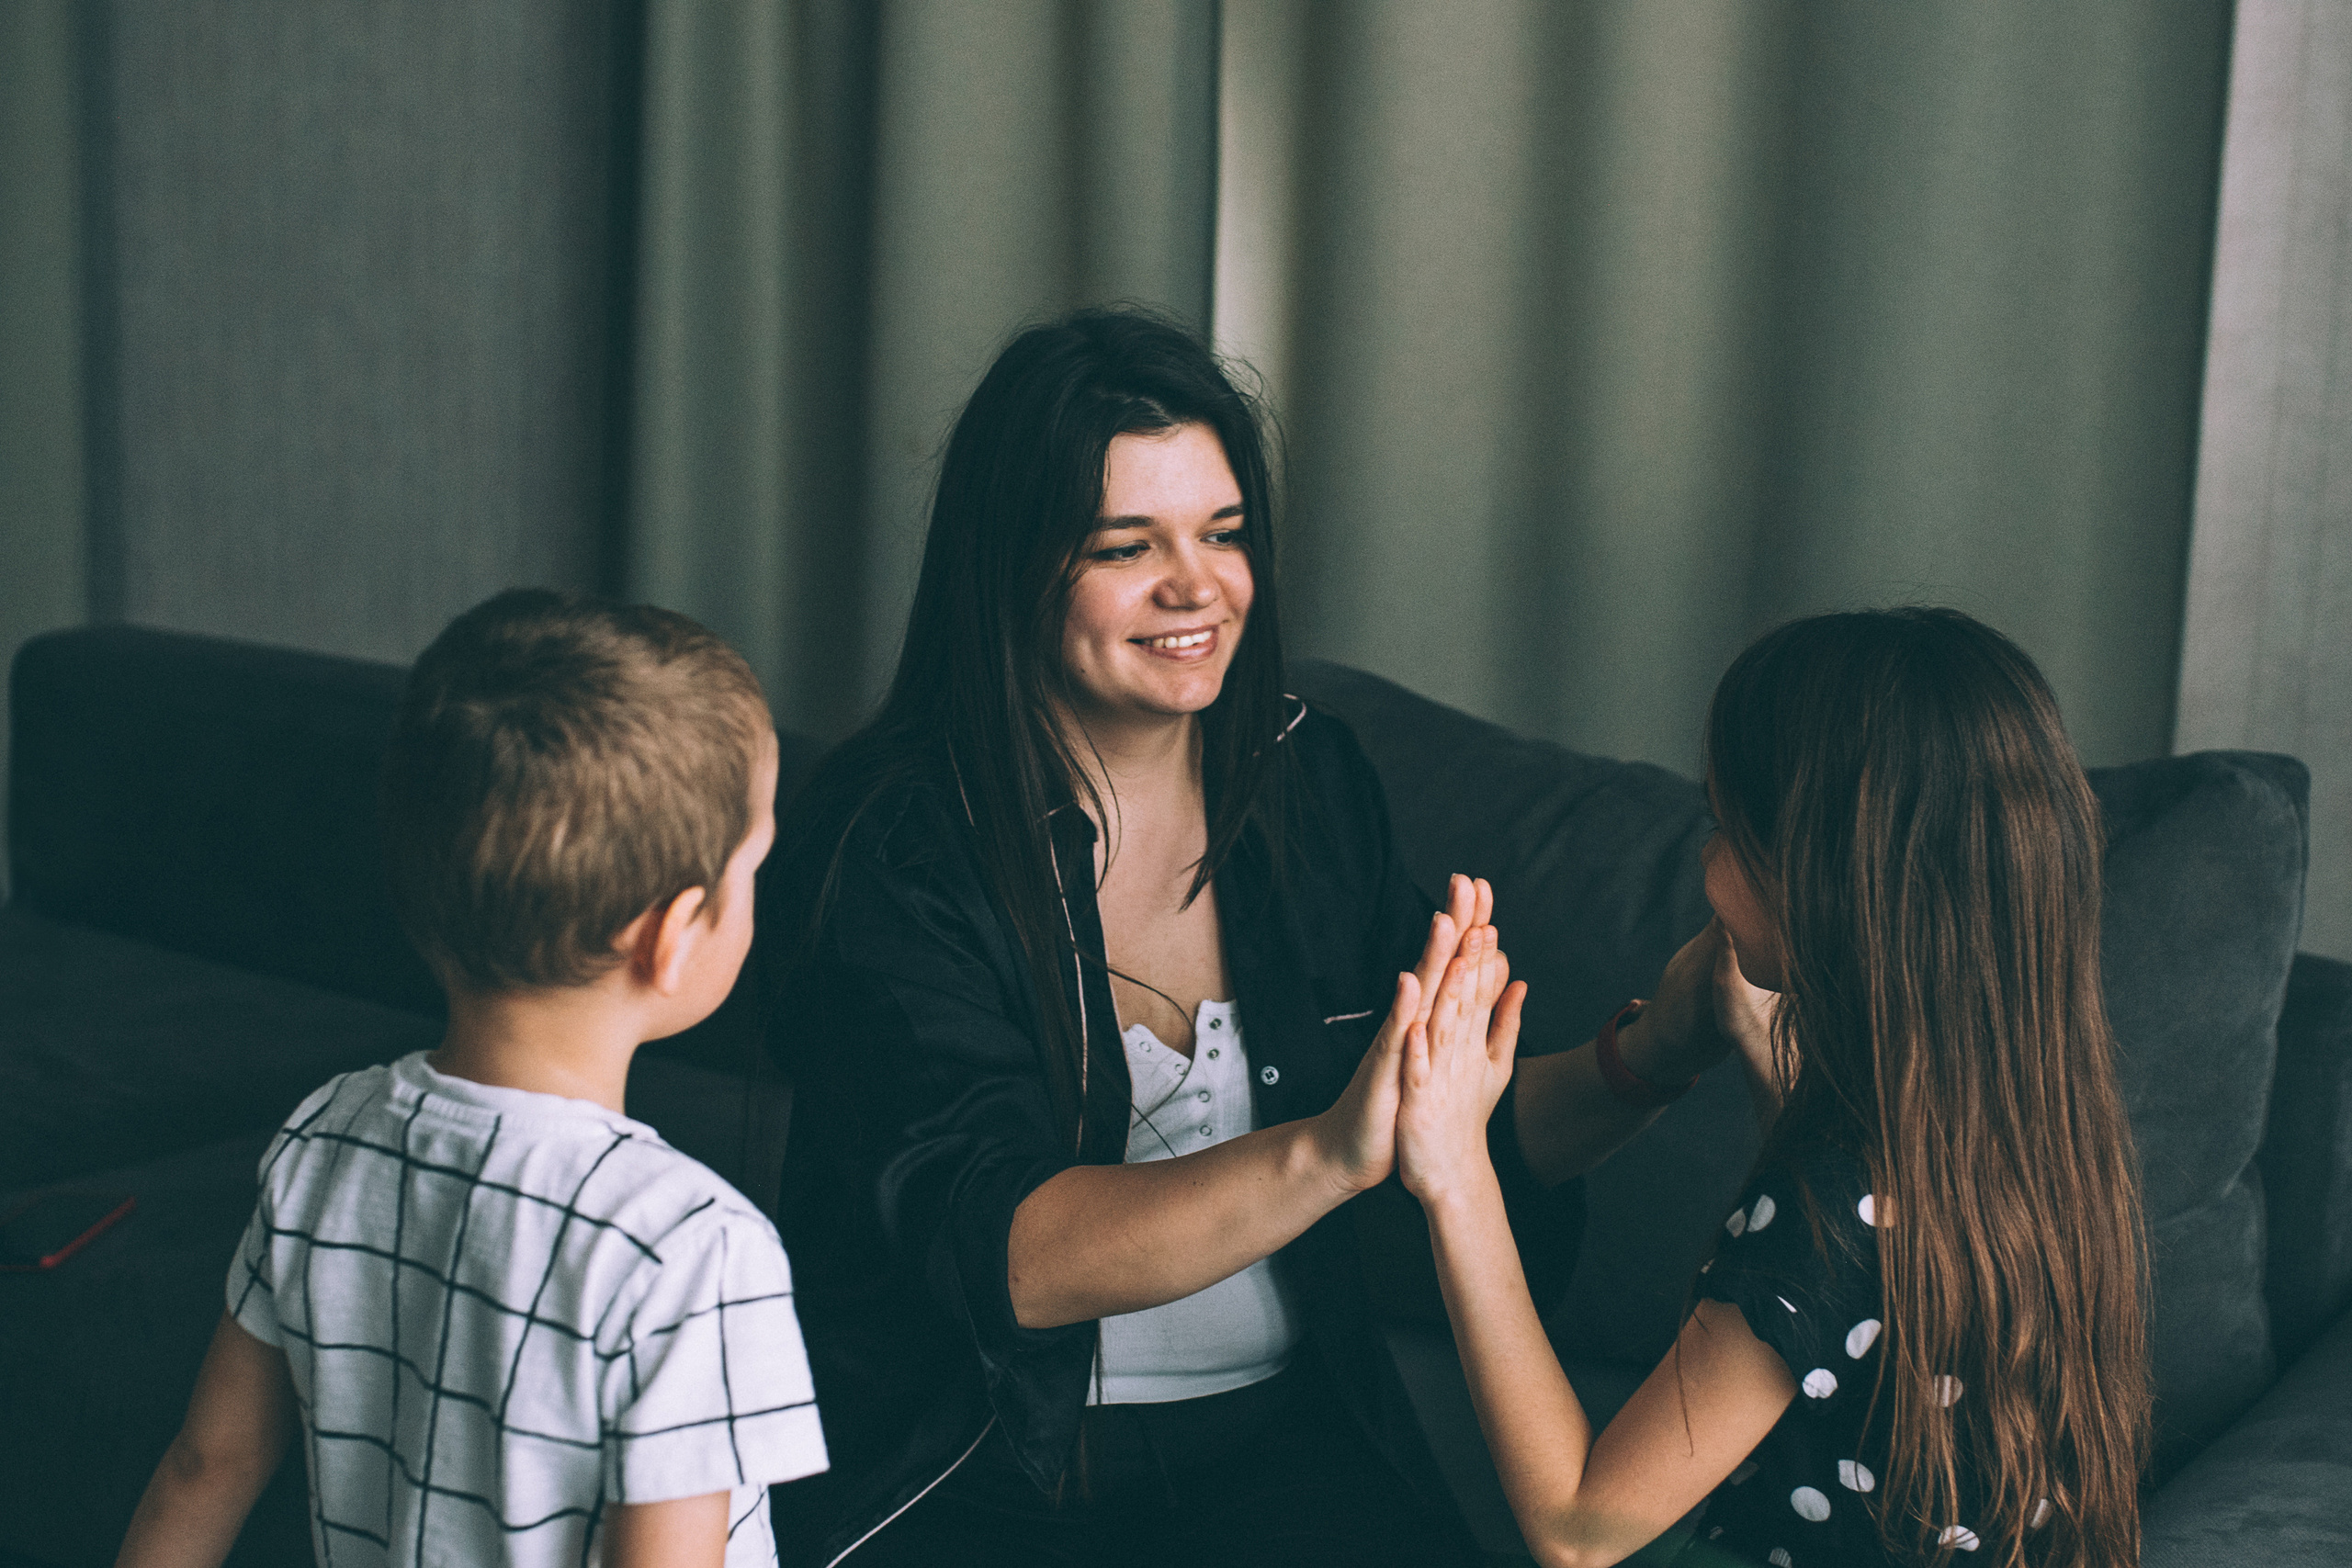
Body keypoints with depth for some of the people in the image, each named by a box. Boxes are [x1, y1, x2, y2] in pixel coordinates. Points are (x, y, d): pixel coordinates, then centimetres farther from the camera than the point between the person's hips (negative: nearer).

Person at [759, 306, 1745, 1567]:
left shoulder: (1310, 786, 6)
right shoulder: (885, 840, -11)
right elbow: (995, 1250, -22)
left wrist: (1648, 1060, -9)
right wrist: (1322, 1156, -36)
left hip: (1279, 1432, 4)